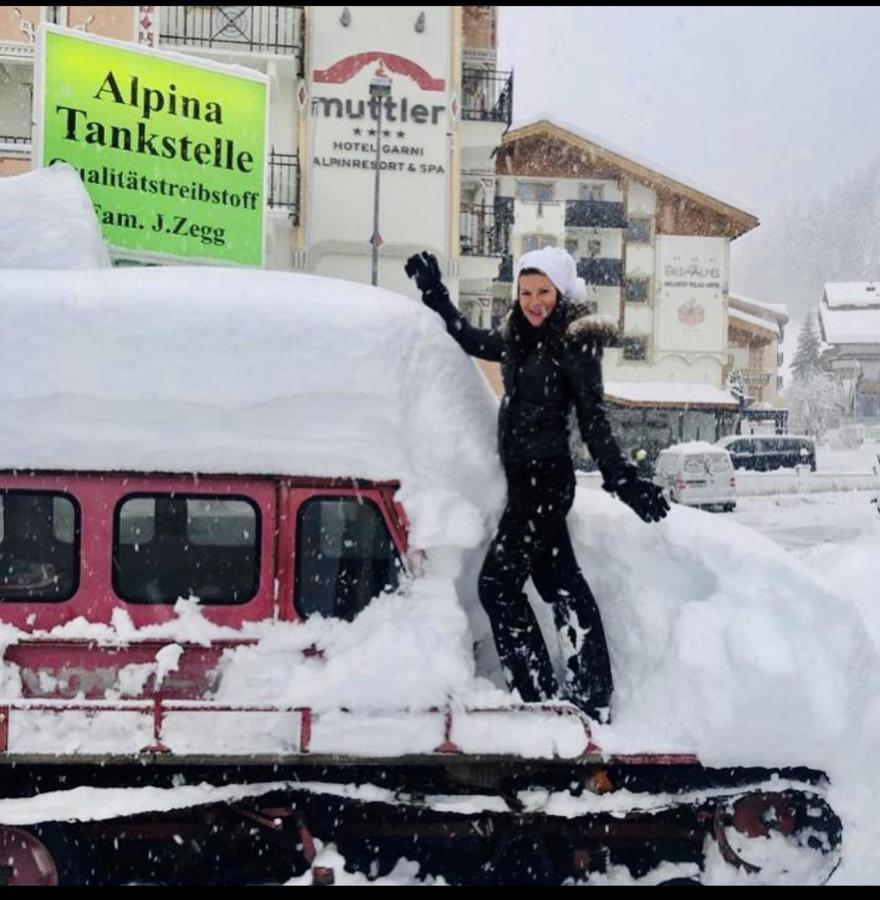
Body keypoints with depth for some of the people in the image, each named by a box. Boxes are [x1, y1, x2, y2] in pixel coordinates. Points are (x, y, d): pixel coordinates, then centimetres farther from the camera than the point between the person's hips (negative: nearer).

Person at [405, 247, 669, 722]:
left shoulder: (574, 344, -11)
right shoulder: (518, 338, 11)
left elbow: (593, 419, -11)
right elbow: (469, 339, 27)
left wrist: (624, 480, -16)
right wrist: (433, 291, 25)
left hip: (547, 477, -8)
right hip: (523, 476, 8)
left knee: (498, 583, -9)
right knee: (562, 584, 9)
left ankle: (541, 697, -6)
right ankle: (592, 700, 14)